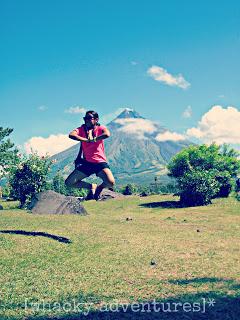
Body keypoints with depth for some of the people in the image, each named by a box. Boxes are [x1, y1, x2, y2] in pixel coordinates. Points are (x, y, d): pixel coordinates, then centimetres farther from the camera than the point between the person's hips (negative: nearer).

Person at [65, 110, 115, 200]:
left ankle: (99, 187, 10)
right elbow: (71, 135, -15)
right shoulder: (82, 129, 4)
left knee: (111, 183, -28)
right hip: (87, 163, 3)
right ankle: (91, 186, 18)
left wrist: (93, 139, -22)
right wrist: (86, 140, -20)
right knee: (69, 183, -4)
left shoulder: (100, 128, -2)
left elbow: (107, 134, -27)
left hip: (100, 162, -3)